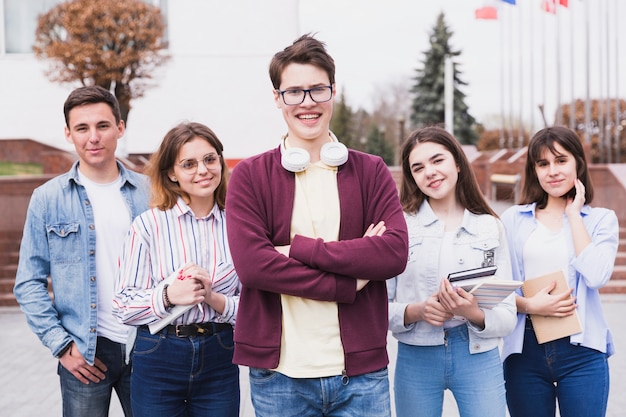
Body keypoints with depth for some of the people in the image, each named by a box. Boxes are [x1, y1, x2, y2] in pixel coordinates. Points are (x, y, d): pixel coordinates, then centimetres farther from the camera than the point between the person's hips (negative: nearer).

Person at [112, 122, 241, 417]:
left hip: (219, 360, 2)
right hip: (158, 359, -1)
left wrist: (214, 298, -15)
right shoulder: (149, 224, -4)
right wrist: (168, 295, -22)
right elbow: (123, 306, -6)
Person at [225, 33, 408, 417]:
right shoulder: (250, 176, 1)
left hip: (362, 372, 1)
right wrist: (350, 282, -14)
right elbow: (252, 263, -13)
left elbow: (395, 253, -9)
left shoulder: (371, 172, 6)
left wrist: (299, 248, -14)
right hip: (279, 375, -1)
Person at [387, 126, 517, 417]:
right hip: (415, 358, 0)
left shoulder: (490, 227, 3)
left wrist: (473, 314, -18)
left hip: (478, 357, 1)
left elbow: (508, 317, 0)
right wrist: (417, 311, -20)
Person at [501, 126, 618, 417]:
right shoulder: (513, 219, 6)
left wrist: (573, 213, -7)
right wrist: (530, 305, -16)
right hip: (525, 351, 1)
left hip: (582, 352, -1)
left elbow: (596, 276, -14)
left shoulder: (601, 219, 4)